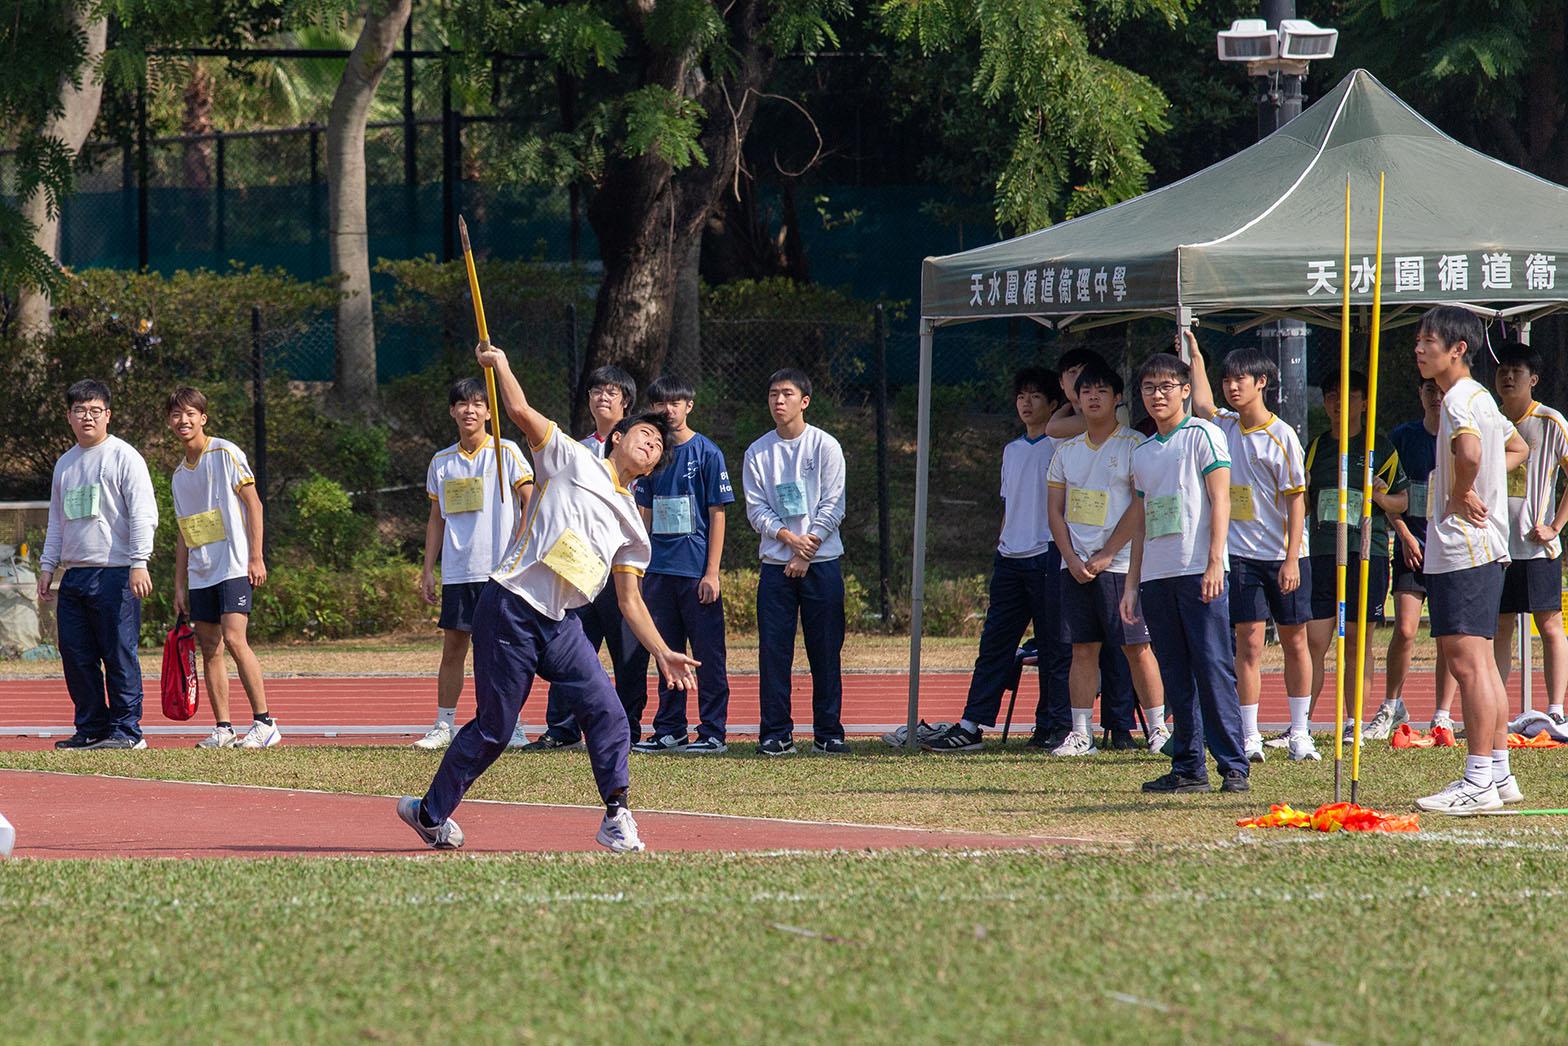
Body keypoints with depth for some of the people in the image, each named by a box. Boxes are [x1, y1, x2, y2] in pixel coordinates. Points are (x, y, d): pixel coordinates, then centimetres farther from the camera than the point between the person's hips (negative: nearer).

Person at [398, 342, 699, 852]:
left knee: (606, 714, -12)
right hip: (511, 612, -6)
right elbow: (521, 412, -9)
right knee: (493, 729, -1)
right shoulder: (572, 460, 3)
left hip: (560, 626, 6)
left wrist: (662, 653, 12)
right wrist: (498, 363, -1)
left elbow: (629, 600, 20)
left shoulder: (632, 525, 18)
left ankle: (616, 819, -8)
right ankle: (430, 811, 17)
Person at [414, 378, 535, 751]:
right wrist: (428, 570, 12)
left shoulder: (506, 452, -1)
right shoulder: (441, 463, 12)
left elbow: (530, 502, -3)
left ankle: (512, 727, 3)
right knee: (452, 647, 3)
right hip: (456, 573, 4)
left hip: (500, 570, -4)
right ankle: (444, 726, 8)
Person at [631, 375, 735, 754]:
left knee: (707, 654, -3)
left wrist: (712, 572, -11)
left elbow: (717, 515, -5)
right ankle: (669, 731, 16)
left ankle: (713, 733, 0)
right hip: (659, 572, 5)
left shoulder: (706, 453, -4)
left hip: (696, 571, -5)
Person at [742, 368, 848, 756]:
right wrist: (789, 537, -14)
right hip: (775, 563, 2)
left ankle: (828, 733, 4)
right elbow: (756, 509, 3)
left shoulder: (825, 446, 1)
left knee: (825, 651, -1)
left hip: (821, 563, -2)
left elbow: (833, 506, -3)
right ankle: (777, 733, 1)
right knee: (773, 650, -3)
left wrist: (807, 551, -10)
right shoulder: (757, 453, 7)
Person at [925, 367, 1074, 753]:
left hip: (1047, 557, -7)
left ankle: (1057, 727, 3)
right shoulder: (1012, 450, 18)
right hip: (1009, 559, 7)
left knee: (1055, 648, -2)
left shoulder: (1060, 446, -2)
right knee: (994, 645, 4)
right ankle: (971, 726, 2)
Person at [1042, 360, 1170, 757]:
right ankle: (1080, 734, 4)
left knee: (1137, 648, -5)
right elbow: (1055, 511, 11)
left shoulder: (1134, 445, -3)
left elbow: (1140, 508, -9)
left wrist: (1105, 556, -12)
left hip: (1121, 562, -5)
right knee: (1083, 649, 3)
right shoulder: (1066, 451, 13)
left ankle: (1159, 729, 0)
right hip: (1075, 566, 5)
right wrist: (1072, 558, -4)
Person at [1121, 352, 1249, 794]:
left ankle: (1233, 767, -9)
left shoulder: (1203, 435, 1)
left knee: (1213, 669, -9)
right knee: (1176, 677, 5)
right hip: (1156, 576, 6)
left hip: (1199, 572, -6)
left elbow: (1220, 500, -6)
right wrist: (1132, 584, 16)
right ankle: (1188, 768, 8)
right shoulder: (1142, 452, 19)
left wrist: (1215, 563, -15)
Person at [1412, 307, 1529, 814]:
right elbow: (1517, 448, 34)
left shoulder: (1460, 399, -15)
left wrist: (1462, 493, -19)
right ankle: (1499, 773, 18)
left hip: (1463, 549, -11)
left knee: (1467, 659, -11)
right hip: (1482, 548, 11)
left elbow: (1470, 452, -37)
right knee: (1480, 662, 14)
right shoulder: (1477, 397, 17)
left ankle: (1479, 782, -13)